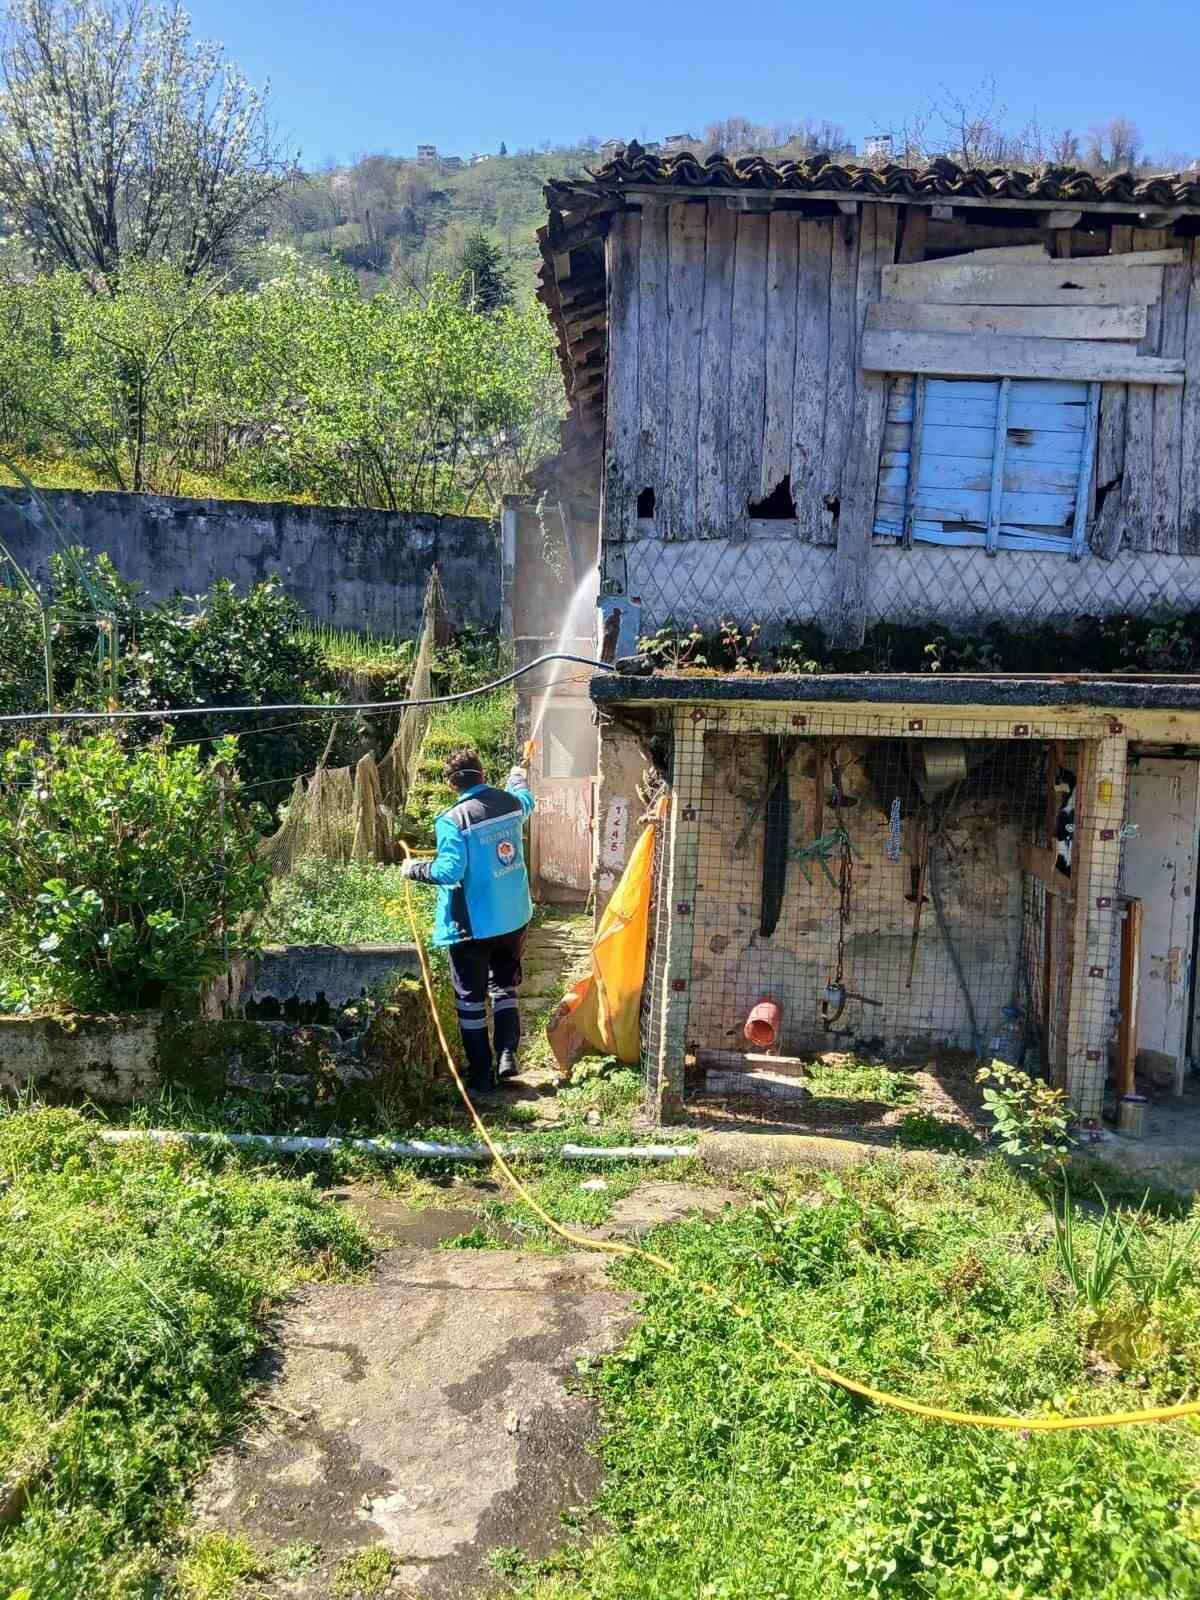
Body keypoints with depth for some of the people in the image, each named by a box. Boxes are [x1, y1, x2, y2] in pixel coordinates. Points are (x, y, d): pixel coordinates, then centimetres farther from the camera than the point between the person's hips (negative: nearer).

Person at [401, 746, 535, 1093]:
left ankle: (481, 1075, 14)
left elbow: (449, 871, -24)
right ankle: (507, 1055, 12)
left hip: (472, 925, -5)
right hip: (514, 918, 5)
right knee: (505, 987, 23)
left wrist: (415, 870, -6)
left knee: (471, 1000, 8)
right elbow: (526, 801, 24)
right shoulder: (510, 802, -1)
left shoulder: (453, 820, -19)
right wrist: (519, 779, 45)